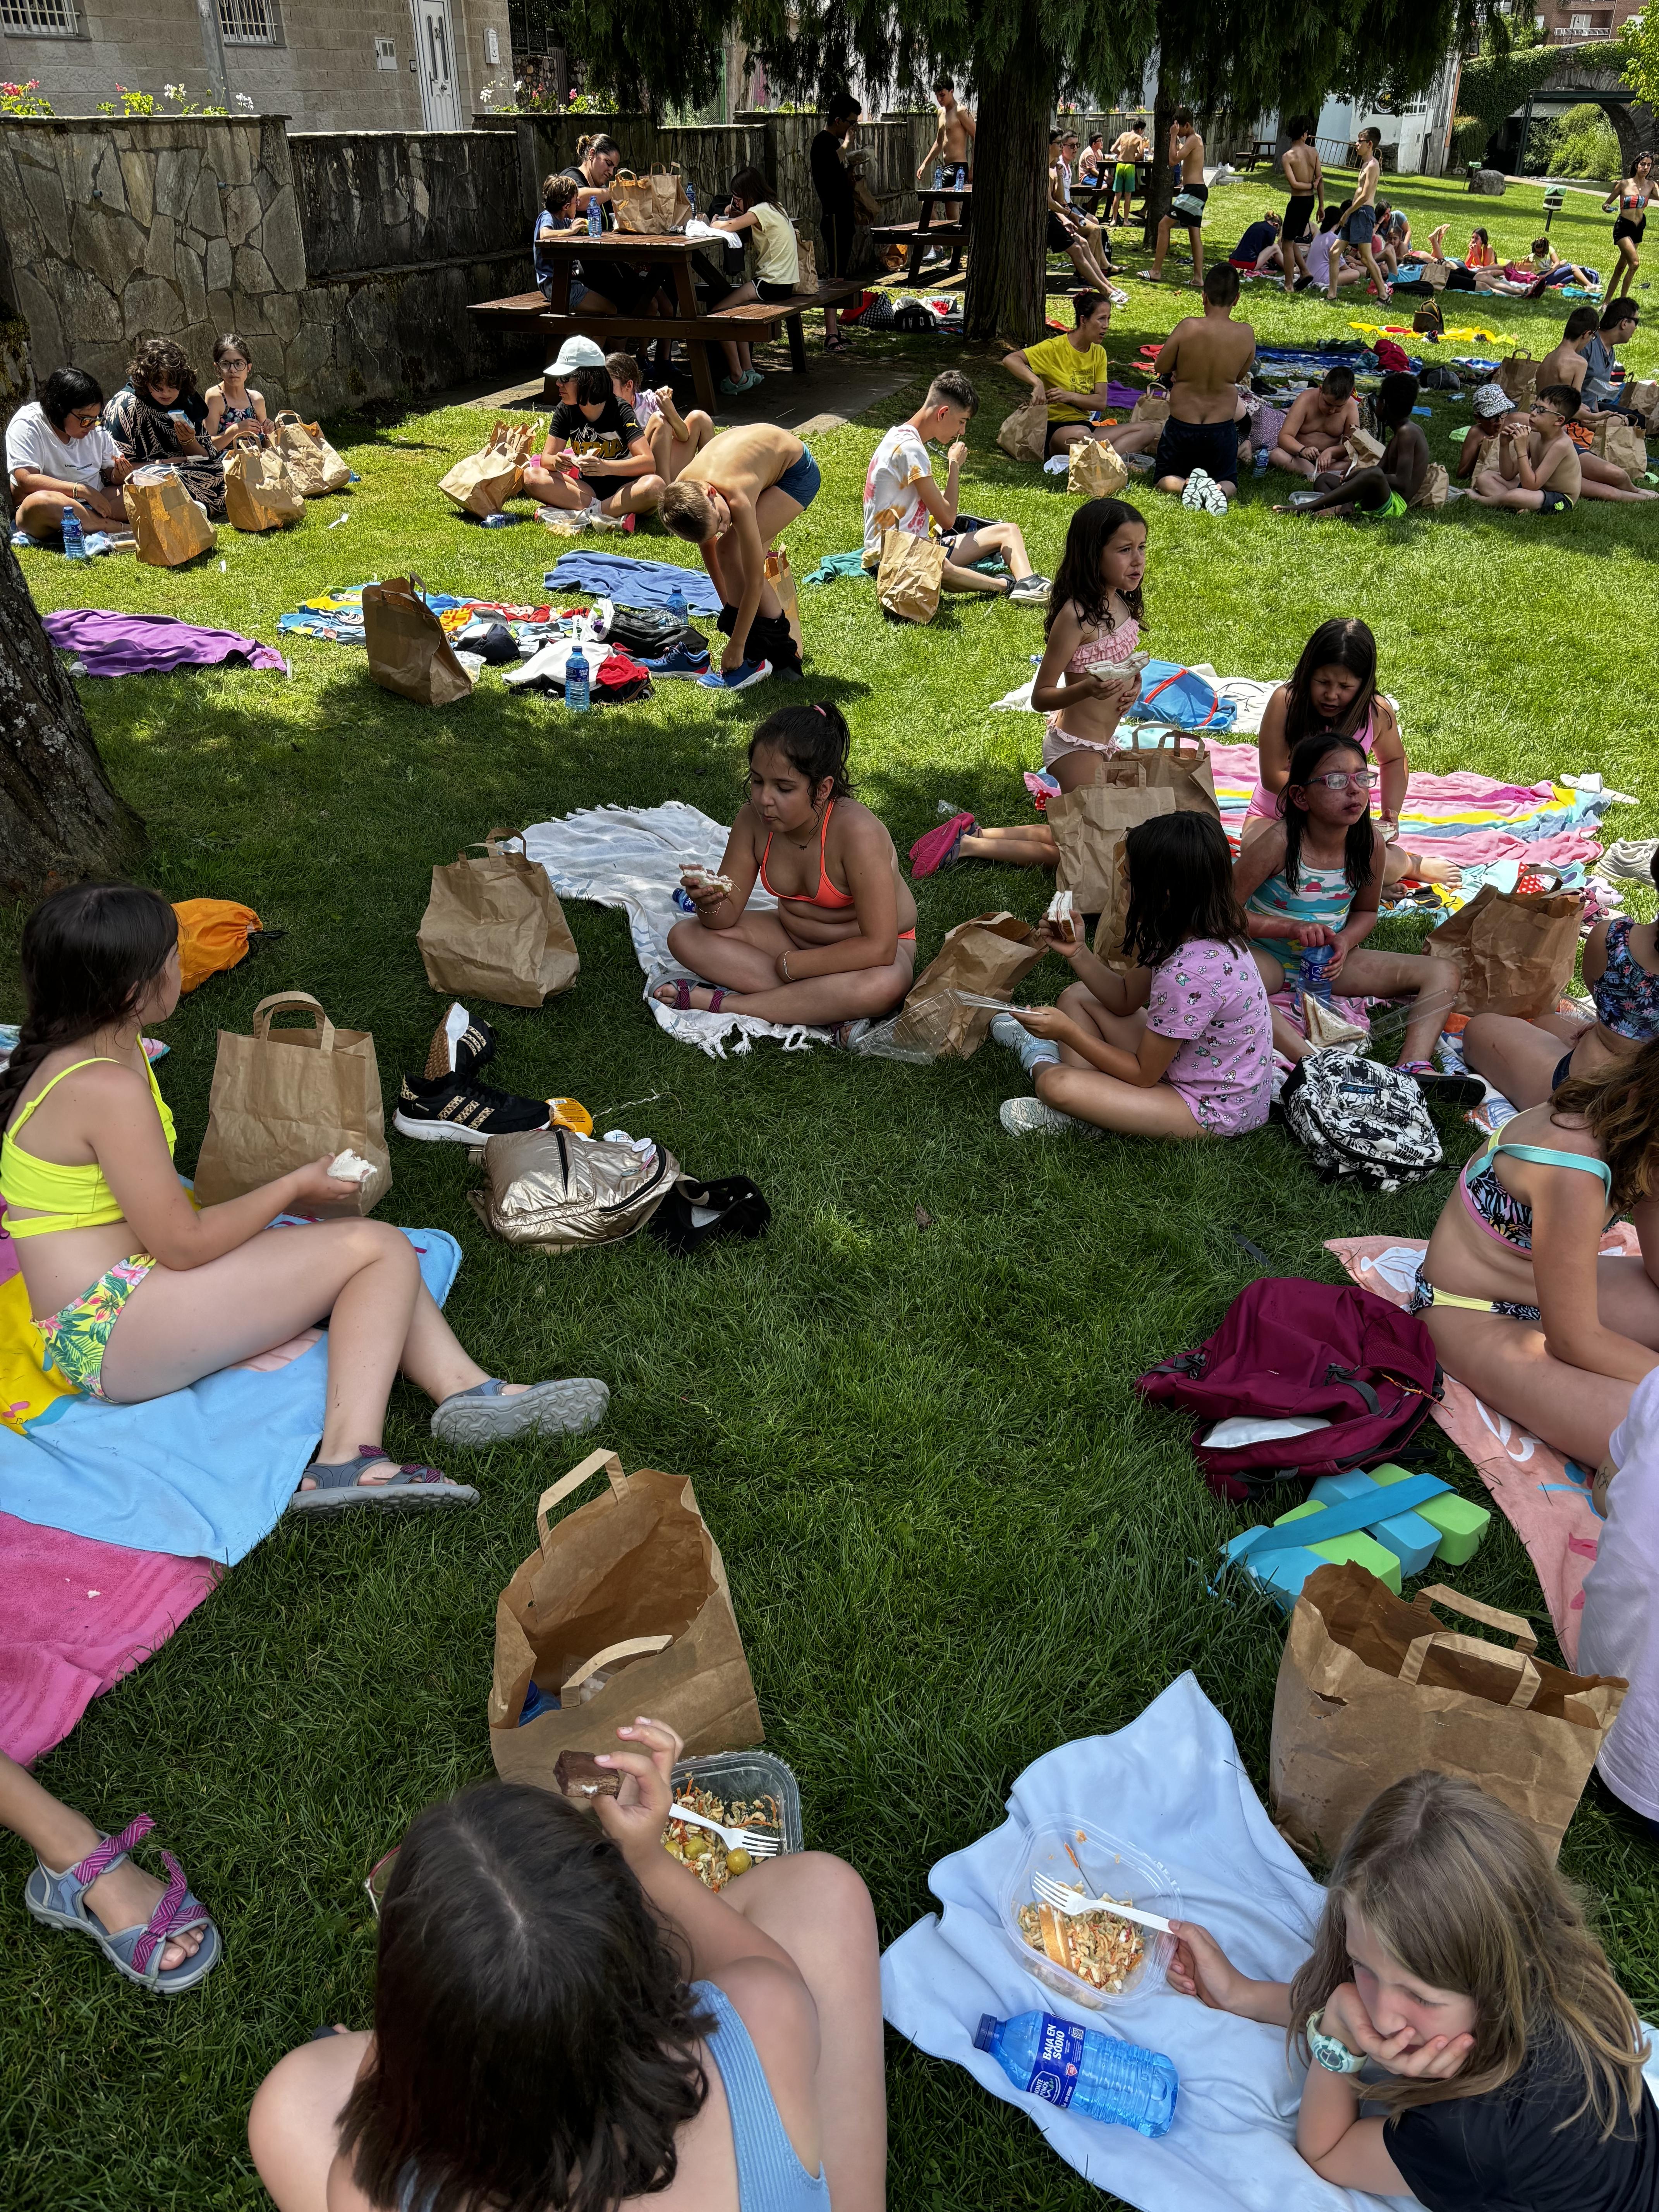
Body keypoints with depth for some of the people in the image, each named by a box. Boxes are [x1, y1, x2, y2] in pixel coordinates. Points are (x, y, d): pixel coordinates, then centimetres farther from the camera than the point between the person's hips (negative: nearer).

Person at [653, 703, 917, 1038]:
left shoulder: (857, 833, -30)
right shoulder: (753, 820, -15)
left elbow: (879, 947, -33)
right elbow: (727, 917, -7)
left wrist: (789, 964, -24)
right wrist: (710, 903, -32)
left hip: (864, 948, -5)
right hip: (793, 935, 5)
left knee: (885, 985, -40)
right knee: (685, 937, -14)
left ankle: (720, 1004, -28)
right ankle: (825, 1012, -24)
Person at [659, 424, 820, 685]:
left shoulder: (738, 499, -40)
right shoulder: (684, 488, -22)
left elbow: (755, 583, -35)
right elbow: (706, 544, -2)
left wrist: (735, 649, -31)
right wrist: (727, 602, 0)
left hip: (798, 473, -7)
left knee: (730, 552, -21)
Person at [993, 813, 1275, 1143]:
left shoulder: (1190, 974, -33)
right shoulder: (1206, 930, -5)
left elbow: (1142, 1075, -21)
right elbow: (1126, 1000, 8)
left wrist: (1067, 1032, -19)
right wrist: (1076, 953, -5)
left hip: (1212, 1114, -9)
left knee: (1057, 1086, -23)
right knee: (1076, 995, 11)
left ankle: (1043, 1065, 12)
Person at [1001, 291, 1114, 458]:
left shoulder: (1099, 353, 8)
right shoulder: (1055, 347, -10)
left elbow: (1101, 401, -1)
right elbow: (1010, 360, -19)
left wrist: (1071, 397, -20)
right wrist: (1037, 383, -35)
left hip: (1082, 424, 6)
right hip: (1052, 425, -6)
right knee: (1080, 434, -42)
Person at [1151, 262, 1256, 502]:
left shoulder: (1188, 327, -15)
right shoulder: (1246, 334, -8)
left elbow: (1161, 368, -4)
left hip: (1181, 426, -1)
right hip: (1222, 427, 2)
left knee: (1165, 479, 19)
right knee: (1228, 481, 21)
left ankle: (1186, 486, -16)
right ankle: (1220, 491, -16)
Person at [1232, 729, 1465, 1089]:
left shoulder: (1370, 842, -8)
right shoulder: (1279, 843, -22)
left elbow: (1366, 911, 10)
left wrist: (1345, 941, -13)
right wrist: (1292, 928, -26)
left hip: (1331, 963, 5)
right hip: (1269, 958, -5)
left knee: (1443, 972, -7)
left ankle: (1415, 1066, -29)